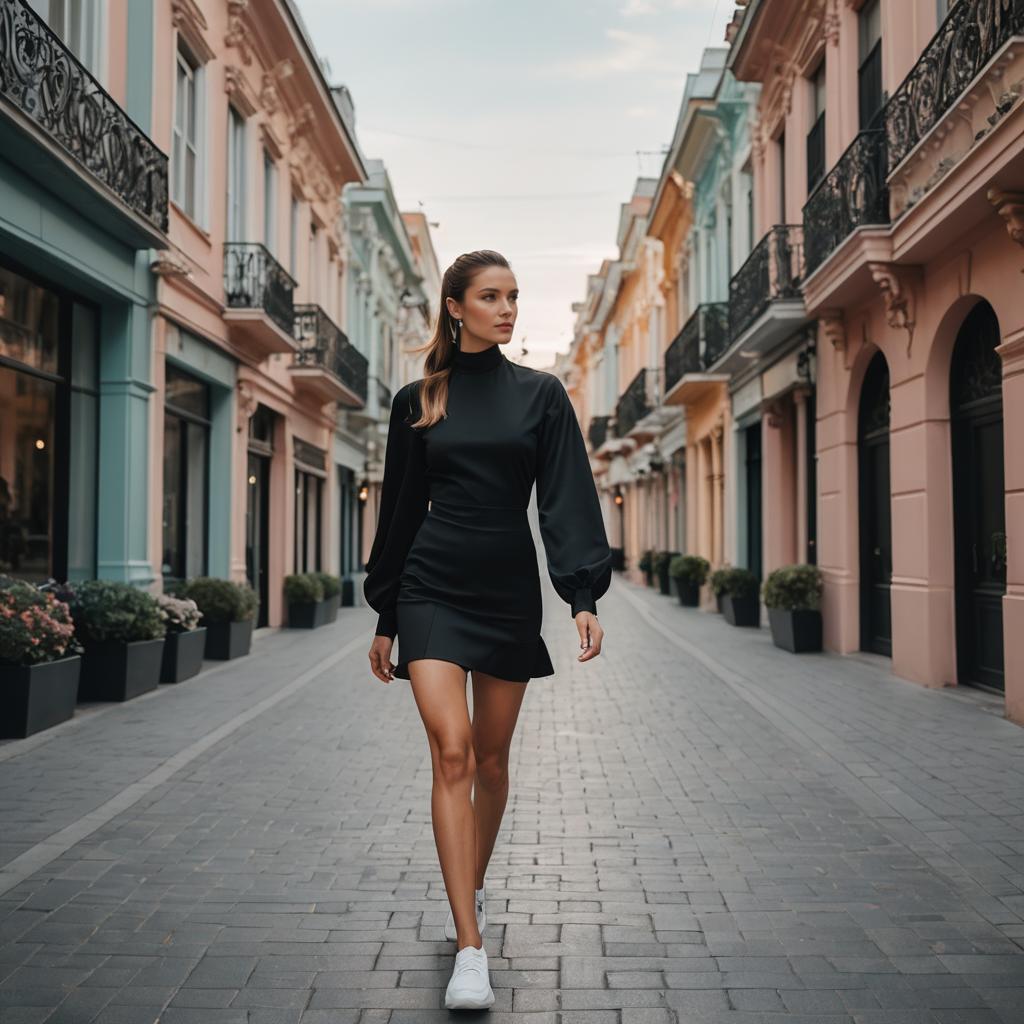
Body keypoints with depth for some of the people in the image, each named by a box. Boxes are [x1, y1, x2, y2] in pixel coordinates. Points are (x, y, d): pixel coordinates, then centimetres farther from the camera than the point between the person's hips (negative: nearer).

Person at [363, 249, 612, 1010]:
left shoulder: (540, 395, 5)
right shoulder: (417, 401, 6)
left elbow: (567, 497, -3)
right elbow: (399, 509, 9)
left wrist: (584, 595, -15)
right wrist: (385, 618, 9)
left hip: (509, 587, 1)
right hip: (433, 585, -1)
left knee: (492, 757, 11)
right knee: (452, 751, -13)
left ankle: (472, 890, 36)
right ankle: (470, 949, -10)